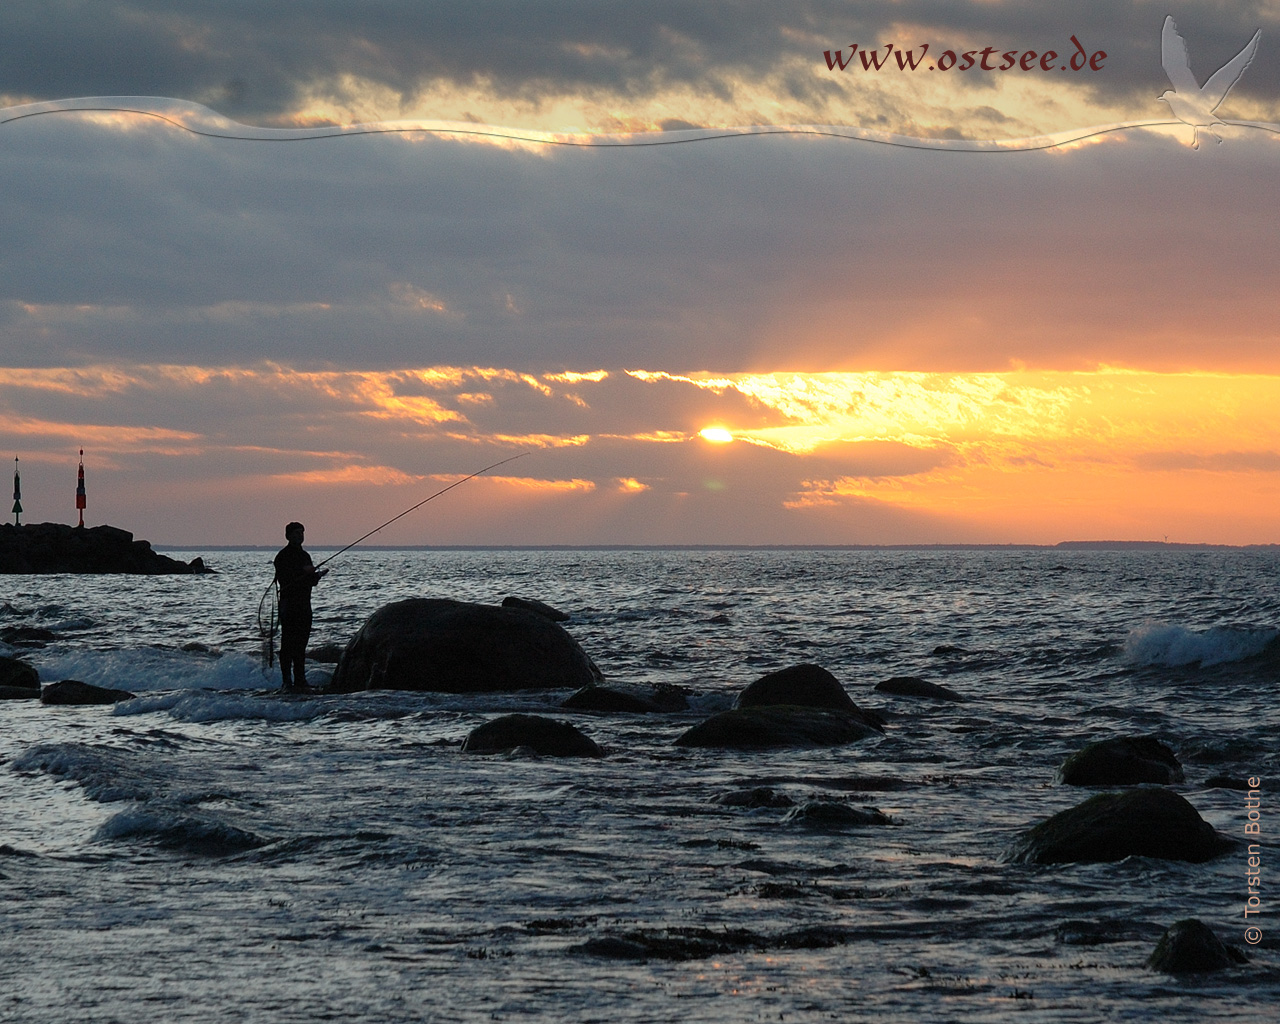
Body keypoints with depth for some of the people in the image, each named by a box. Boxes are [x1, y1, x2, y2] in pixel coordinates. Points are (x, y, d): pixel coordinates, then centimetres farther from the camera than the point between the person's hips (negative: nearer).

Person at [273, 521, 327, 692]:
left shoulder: (304, 556, 19)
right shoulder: (283, 556, -7)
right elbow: (283, 579, -19)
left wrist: (316, 575, 2)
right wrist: (303, 571, -24)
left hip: (304, 605, 8)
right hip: (289, 604, -8)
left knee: (301, 644, 9)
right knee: (288, 642, -8)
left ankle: (300, 680, 13)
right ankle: (287, 681, -9)